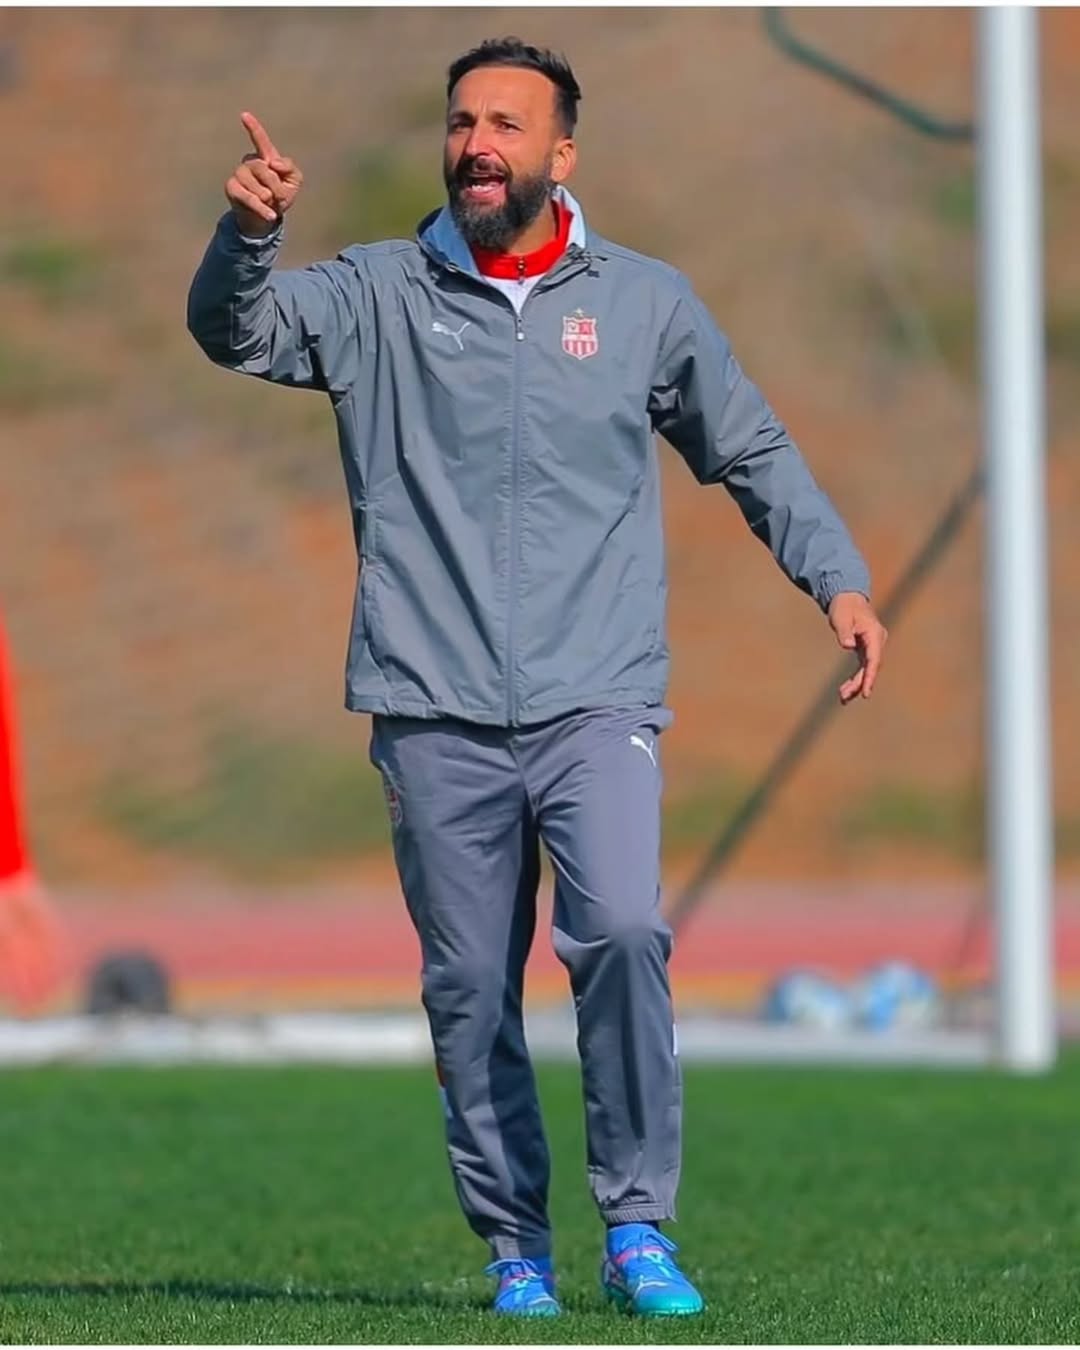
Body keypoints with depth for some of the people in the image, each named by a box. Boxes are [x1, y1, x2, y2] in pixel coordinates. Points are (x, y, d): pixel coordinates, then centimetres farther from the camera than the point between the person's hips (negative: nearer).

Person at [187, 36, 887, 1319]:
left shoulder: (645, 301, 8)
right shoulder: (377, 293, 6)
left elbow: (751, 450, 17)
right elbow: (237, 331, -7)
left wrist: (839, 579, 6)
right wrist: (247, 236, -27)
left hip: (596, 703, -1)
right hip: (436, 717, 1)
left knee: (621, 931, -20)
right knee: (469, 993, 3)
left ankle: (636, 1225, -9)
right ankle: (514, 1248, 16)